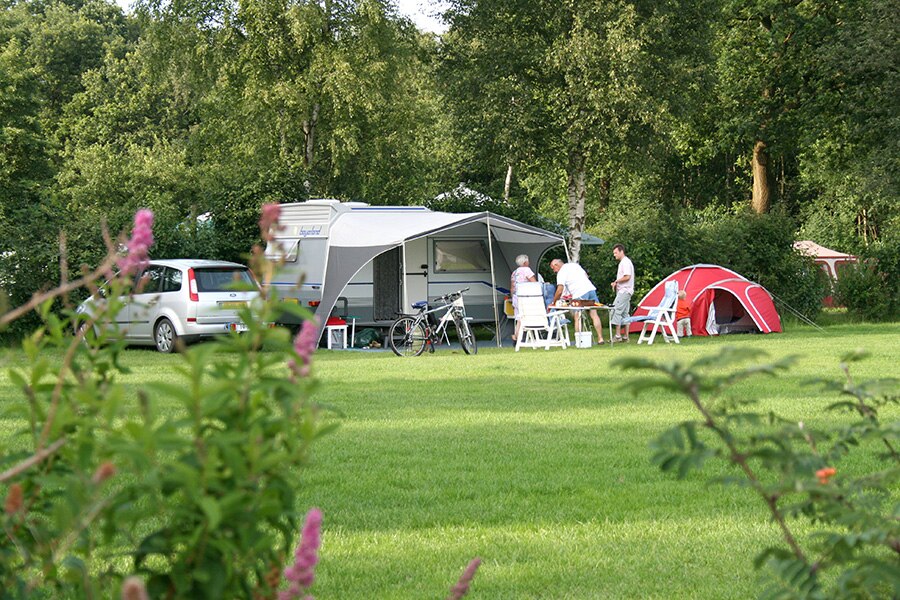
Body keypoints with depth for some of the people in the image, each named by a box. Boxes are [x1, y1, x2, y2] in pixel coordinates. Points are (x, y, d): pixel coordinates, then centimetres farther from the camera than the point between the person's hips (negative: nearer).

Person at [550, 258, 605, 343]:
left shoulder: (561, 273, -1)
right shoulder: (575, 265, 21)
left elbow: (560, 290, -8)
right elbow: (586, 276, 25)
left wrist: (553, 302, 1)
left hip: (580, 295, -6)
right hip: (591, 289, 6)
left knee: (577, 318, 2)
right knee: (594, 315, 7)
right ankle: (600, 338, 6)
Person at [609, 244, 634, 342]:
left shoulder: (626, 262, -12)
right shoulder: (622, 262, 20)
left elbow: (627, 277, -21)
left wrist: (616, 281, -9)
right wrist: (616, 283, 11)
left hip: (624, 291, -11)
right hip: (624, 291, 11)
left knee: (616, 311, -14)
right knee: (625, 313, 10)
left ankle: (618, 335, -15)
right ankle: (625, 336, 11)